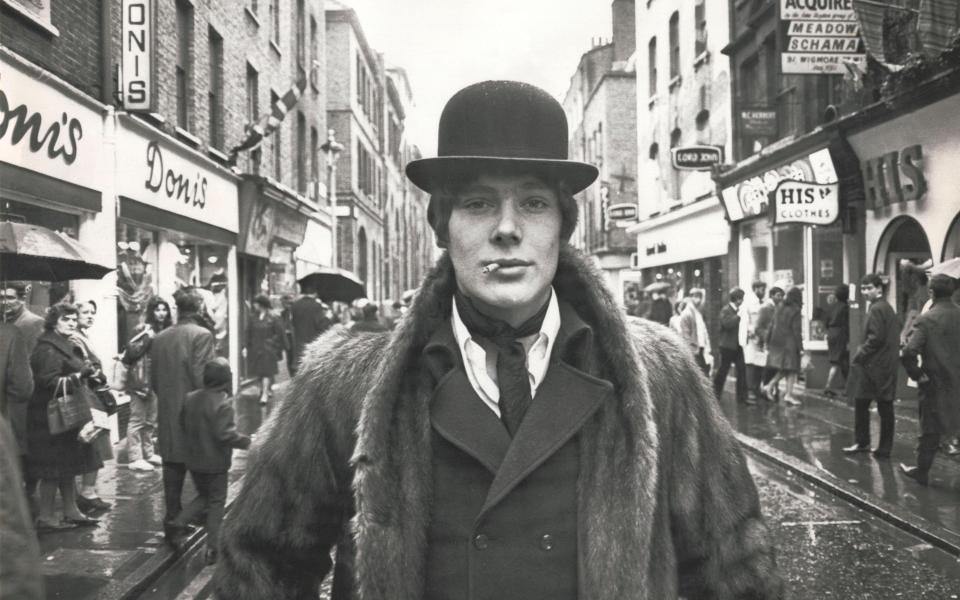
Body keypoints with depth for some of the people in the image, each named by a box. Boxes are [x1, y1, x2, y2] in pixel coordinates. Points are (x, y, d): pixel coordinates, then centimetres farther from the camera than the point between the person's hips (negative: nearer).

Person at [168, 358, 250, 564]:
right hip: (215, 463, -6)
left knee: (203, 496, 24)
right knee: (216, 502, 7)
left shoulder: (190, 398, 0)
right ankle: (212, 548, 9)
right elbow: (225, 434, -26)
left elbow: (183, 424, 11)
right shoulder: (222, 404, -21)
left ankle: (179, 523, 5)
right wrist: (247, 442, -15)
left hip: (193, 460, 6)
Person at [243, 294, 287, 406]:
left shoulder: (273, 318, -7)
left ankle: (265, 395, -6)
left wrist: (284, 348, -1)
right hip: (255, 349, 4)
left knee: (267, 372, -7)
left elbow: (280, 334, -3)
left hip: (268, 349, -4)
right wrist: (246, 347, 3)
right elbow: (248, 333, 9)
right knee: (258, 372, 8)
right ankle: (264, 390, 26)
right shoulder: (253, 318, 5)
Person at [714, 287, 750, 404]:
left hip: (738, 345, 7)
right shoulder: (725, 310, -11)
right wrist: (738, 315, -22)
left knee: (742, 369, 3)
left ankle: (742, 396, 7)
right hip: (727, 345, -7)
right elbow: (727, 324, -27)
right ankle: (716, 393, 16)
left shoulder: (738, 310, 13)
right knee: (723, 370, 2)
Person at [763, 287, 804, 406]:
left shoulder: (778, 309, 9)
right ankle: (789, 395, -1)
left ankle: (770, 385, 6)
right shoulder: (795, 311, -11)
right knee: (791, 369, 0)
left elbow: (771, 326, 11)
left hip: (776, 343, 7)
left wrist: (768, 342, 16)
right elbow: (796, 330, -12)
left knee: (783, 369, 17)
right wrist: (800, 346, -7)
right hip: (790, 343, -7)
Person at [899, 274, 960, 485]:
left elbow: (909, 352, -24)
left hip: (935, 383, -3)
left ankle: (922, 471, 22)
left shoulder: (926, 320, -14)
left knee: (930, 430, 10)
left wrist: (917, 375, -10)